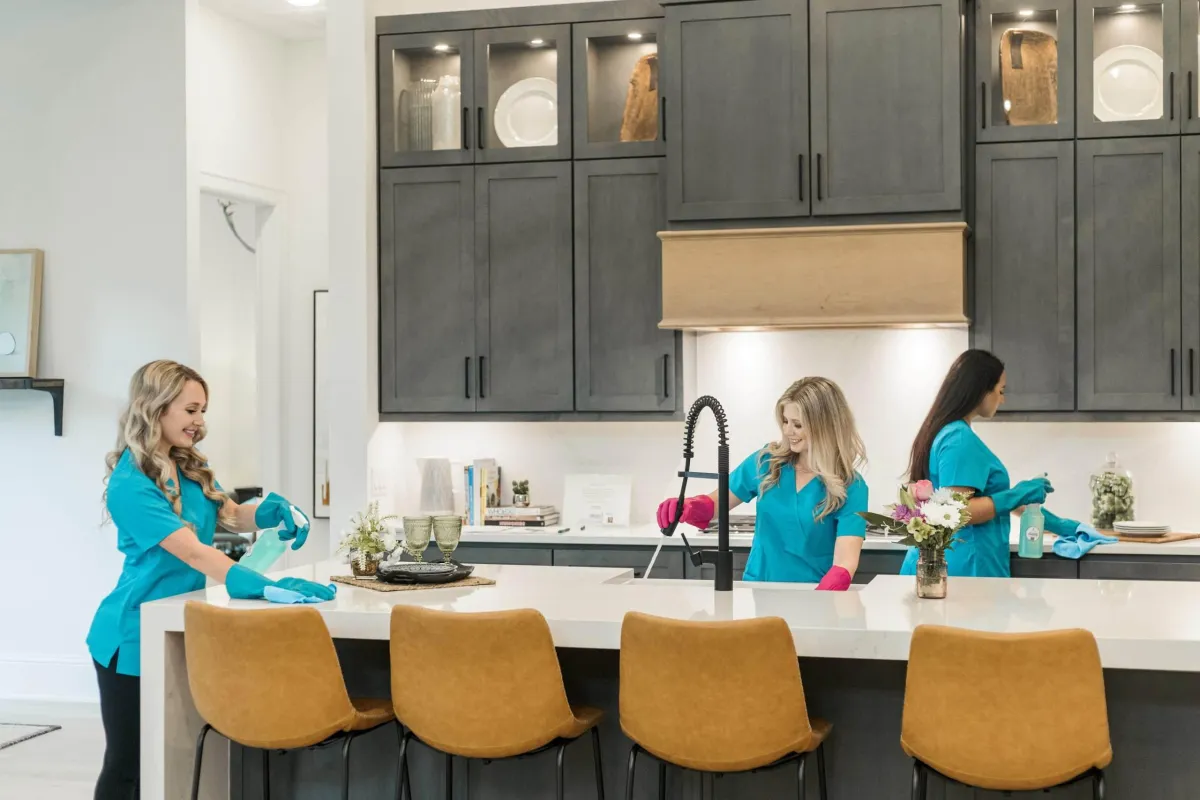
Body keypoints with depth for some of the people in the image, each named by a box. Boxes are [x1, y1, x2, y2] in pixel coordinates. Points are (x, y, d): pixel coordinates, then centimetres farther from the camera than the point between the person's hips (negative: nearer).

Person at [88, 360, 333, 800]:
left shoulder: (190, 467, 4)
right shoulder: (130, 484, -22)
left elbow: (230, 515, 14)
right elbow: (192, 551, -32)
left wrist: (272, 510, -10)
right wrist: (268, 586, -40)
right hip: (136, 638, -7)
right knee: (128, 762, 4)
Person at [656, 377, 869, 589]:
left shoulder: (850, 487, -8)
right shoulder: (767, 461, 2)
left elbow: (845, 562, -19)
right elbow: (719, 500, 11)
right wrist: (687, 506, -11)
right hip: (757, 591, 3)